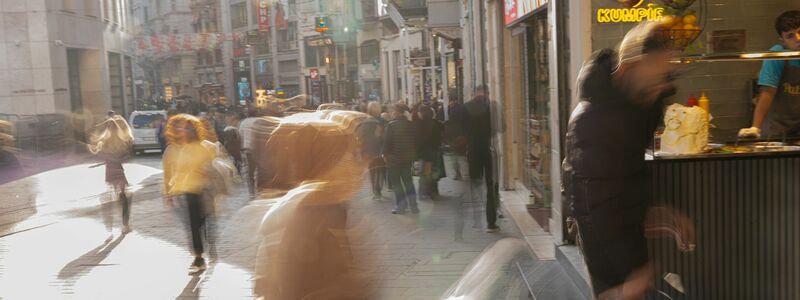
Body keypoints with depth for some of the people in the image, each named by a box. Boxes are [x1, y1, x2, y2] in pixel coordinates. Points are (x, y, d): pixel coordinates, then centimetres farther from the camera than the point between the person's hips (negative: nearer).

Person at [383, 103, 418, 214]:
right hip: (408, 157, 5)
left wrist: (385, 154, -3)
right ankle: (413, 205, 14)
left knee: (395, 182, 5)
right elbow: (414, 140, 7)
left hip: (394, 157, -5)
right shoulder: (411, 124, 1)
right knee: (408, 180, 15)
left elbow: (387, 141, -15)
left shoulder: (391, 125, -15)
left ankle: (401, 206, 5)